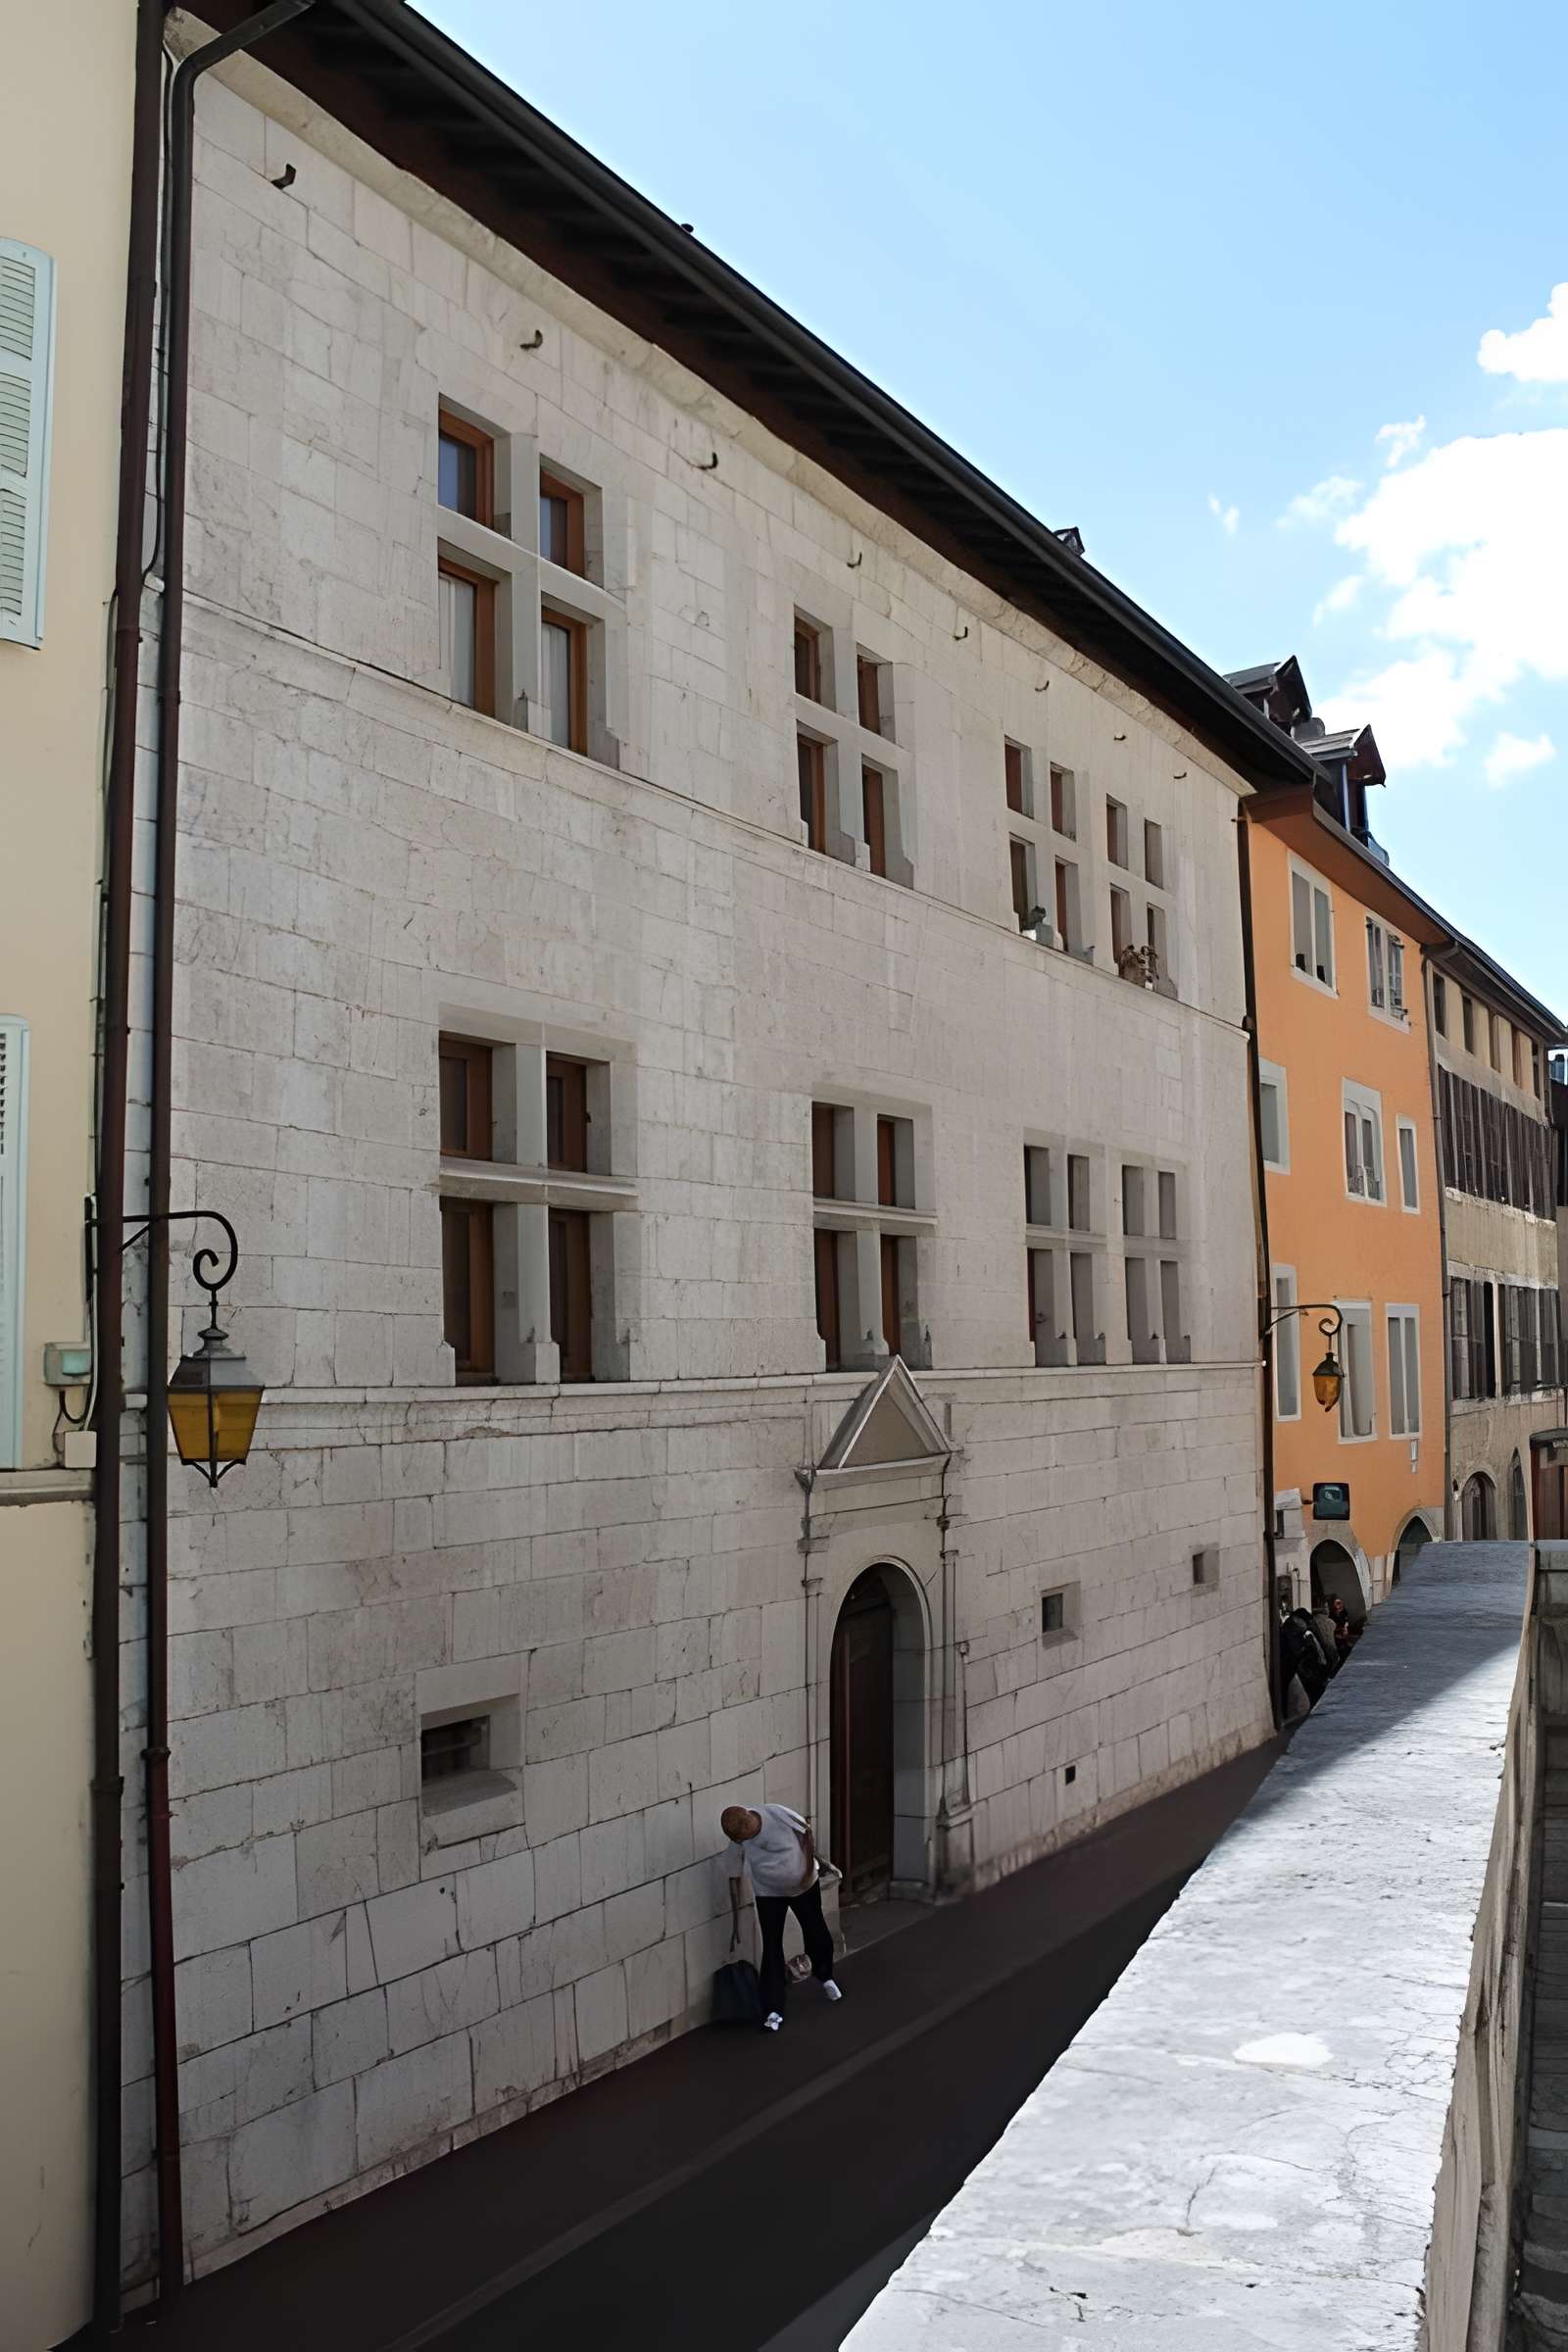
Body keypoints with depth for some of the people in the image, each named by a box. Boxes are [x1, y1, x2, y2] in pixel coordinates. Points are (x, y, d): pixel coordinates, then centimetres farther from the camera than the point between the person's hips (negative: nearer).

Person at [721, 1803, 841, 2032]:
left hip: (804, 1885, 0)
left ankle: (825, 1976, 43)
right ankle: (773, 2011, -1)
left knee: (816, 1933, 14)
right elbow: (734, 1878, -11)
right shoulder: (737, 1842, -22)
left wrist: (809, 1869, -14)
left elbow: (805, 1830, -13)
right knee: (771, 1948, -6)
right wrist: (735, 1922, -7)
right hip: (769, 1893, 0)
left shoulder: (778, 1815, -31)